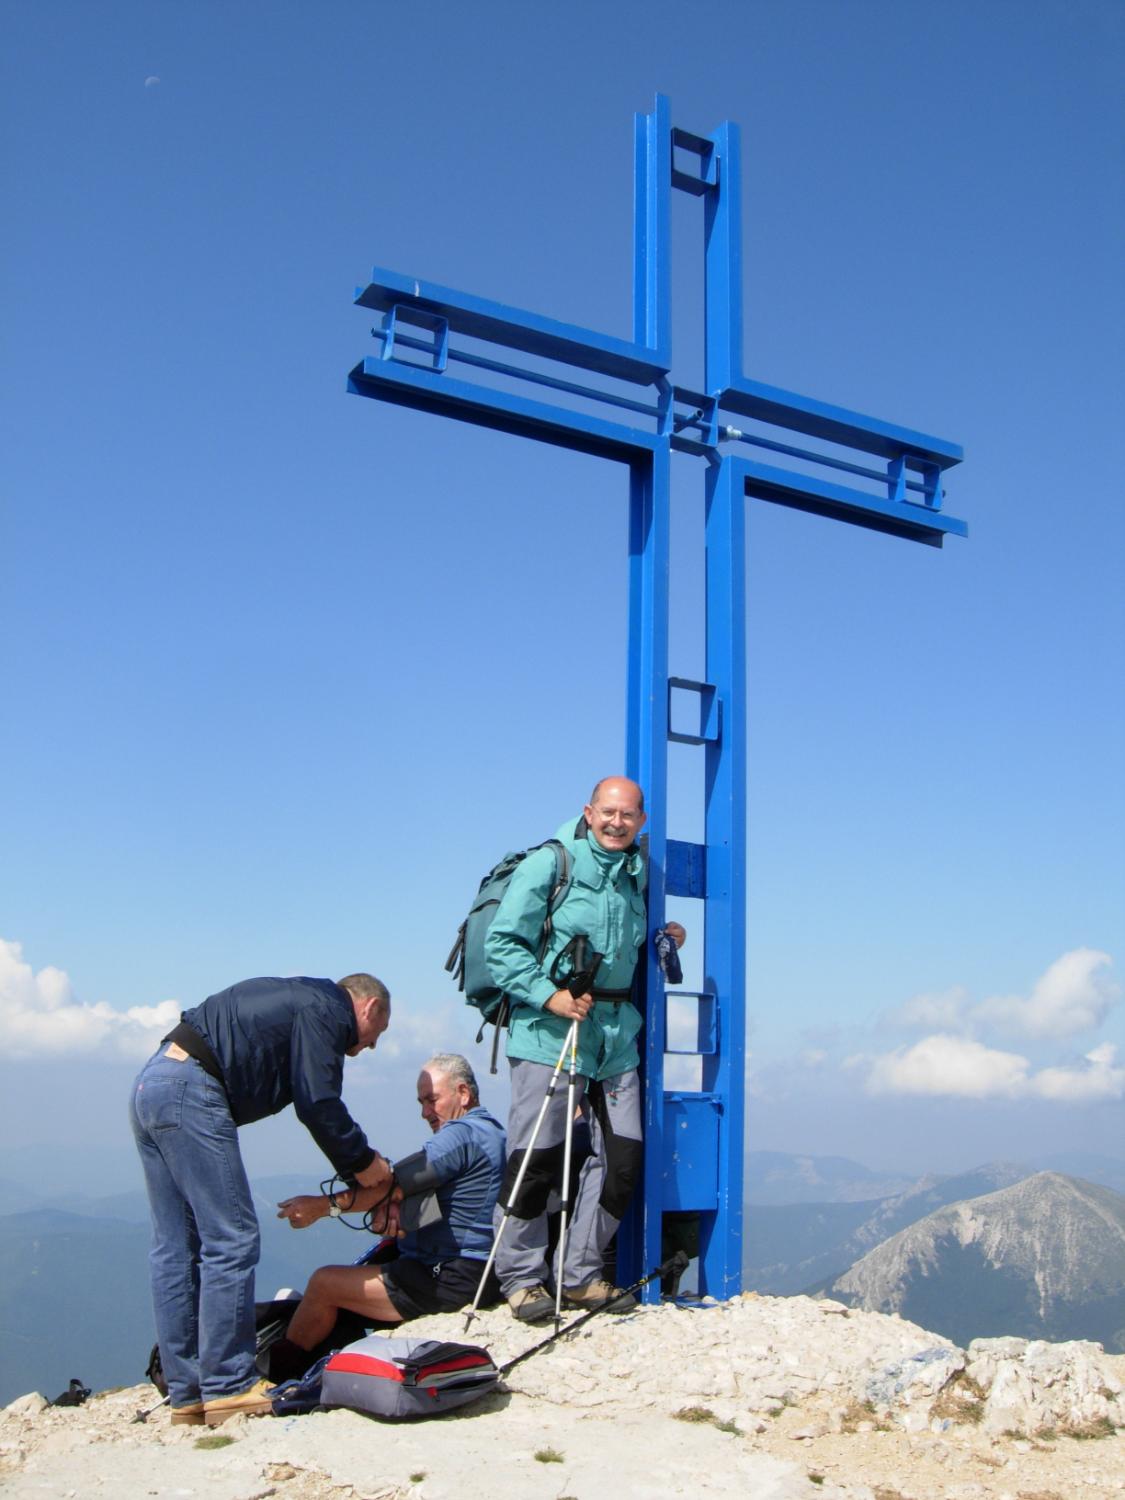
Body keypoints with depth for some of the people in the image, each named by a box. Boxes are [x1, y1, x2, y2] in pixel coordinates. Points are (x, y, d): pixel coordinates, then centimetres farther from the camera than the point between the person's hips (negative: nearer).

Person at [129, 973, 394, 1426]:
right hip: (191, 1091, -11)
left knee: (174, 1249, 10)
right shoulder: (326, 1010, -2)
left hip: (149, 1085, 11)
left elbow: (313, 1102, 27)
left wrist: (359, 1168, 25)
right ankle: (228, 1388, -2)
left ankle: (187, 1394, 15)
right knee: (230, 1240, -6)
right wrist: (364, 1162, 5)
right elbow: (319, 1105, -9)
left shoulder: (301, 999, 26)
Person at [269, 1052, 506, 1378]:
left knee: (324, 1283, -7)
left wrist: (324, 1205, -18)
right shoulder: (491, 1130, 17)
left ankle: (276, 1376, 9)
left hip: (448, 1278, -11)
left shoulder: (463, 1134, -16)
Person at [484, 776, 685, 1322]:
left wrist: (663, 940, 11)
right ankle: (522, 1278, 12)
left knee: (623, 1157, 5)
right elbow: (500, 943, -9)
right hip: (548, 1030, -6)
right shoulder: (547, 865, -4)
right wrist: (548, 995, -18)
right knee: (536, 1157, -4)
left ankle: (580, 1275, 19)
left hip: (617, 1031, 6)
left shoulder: (636, 873, 16)